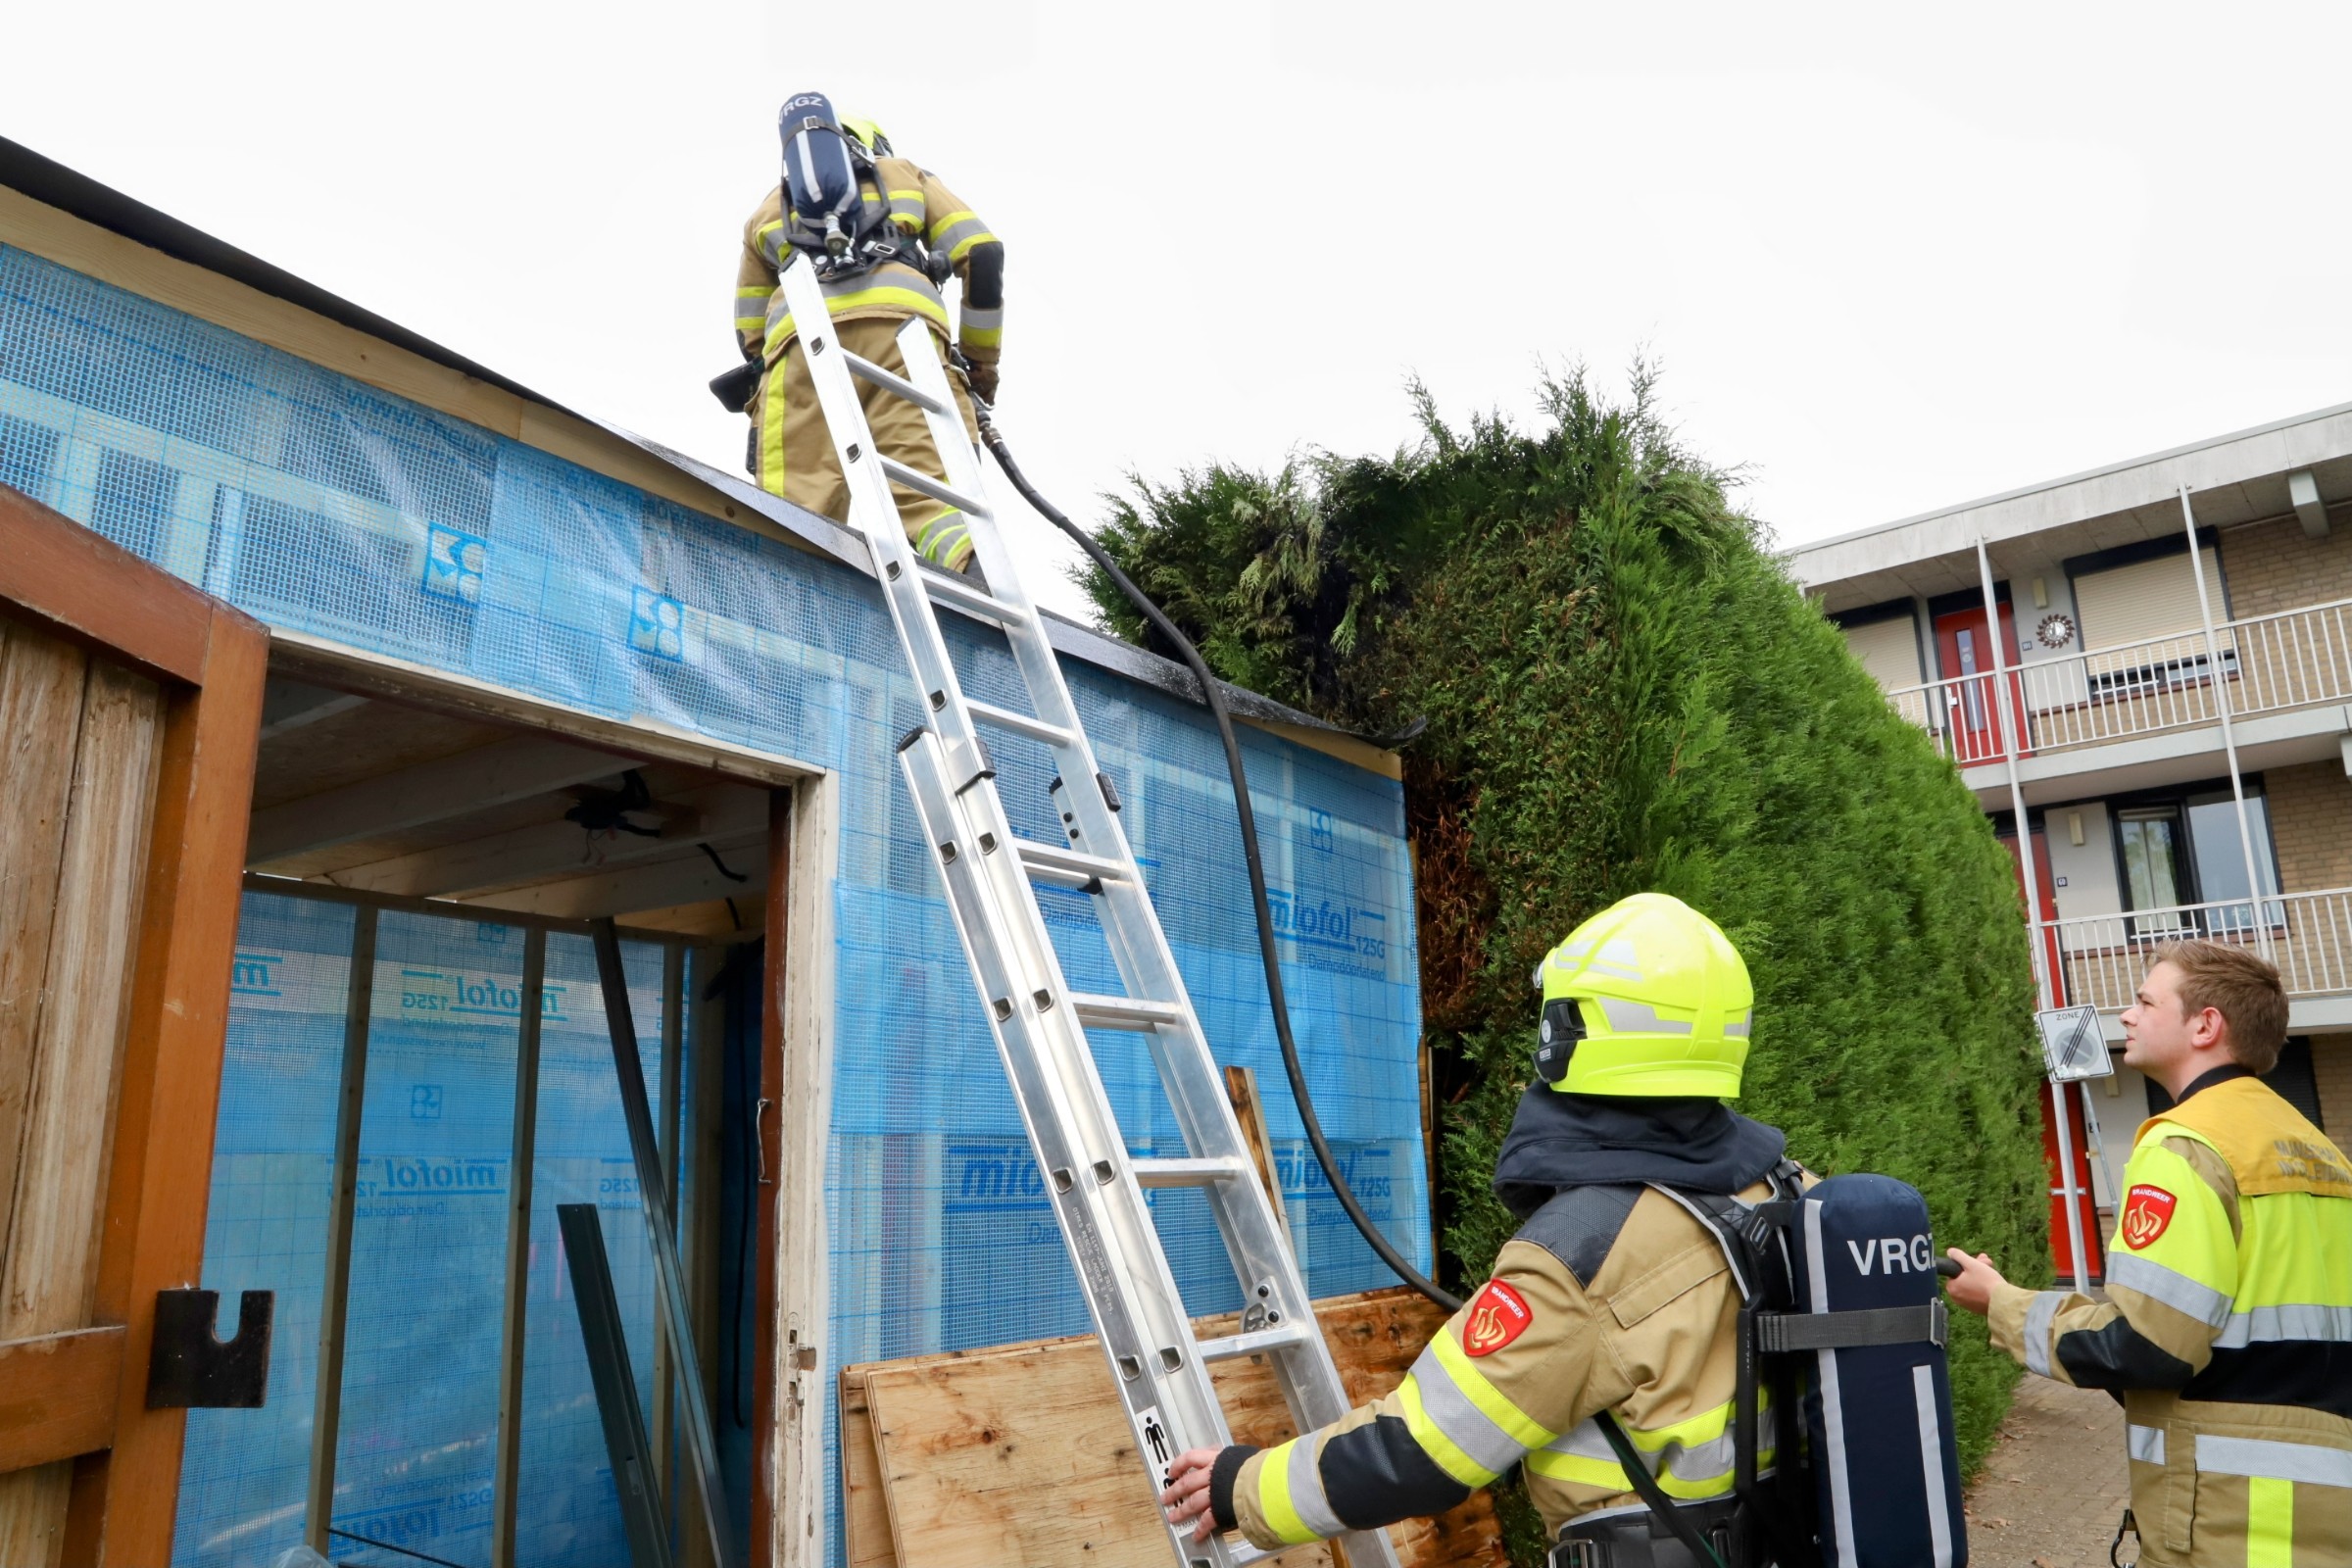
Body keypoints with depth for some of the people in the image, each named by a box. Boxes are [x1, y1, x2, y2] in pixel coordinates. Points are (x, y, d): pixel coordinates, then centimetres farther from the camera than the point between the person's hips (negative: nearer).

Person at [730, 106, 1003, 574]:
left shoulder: (771, 203, 40)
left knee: (799, 505, -12)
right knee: (928, 492, -15)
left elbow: (750, 333, 36)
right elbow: (982, 253, 18)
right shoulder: (904, 172, 34)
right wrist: (982, 359, 24)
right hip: (902, 321, -1)